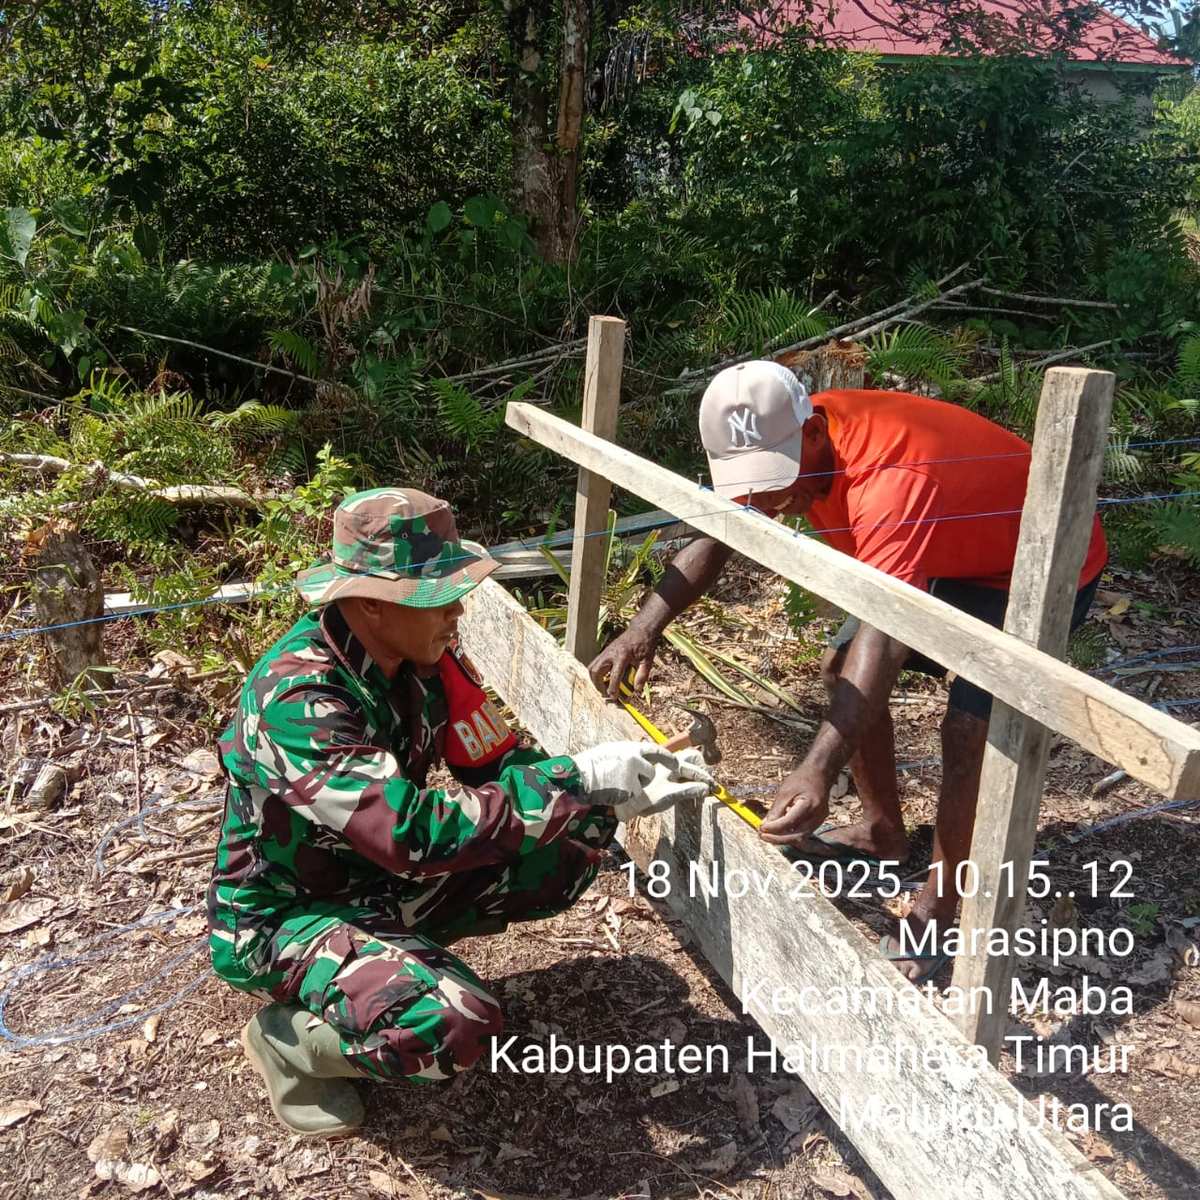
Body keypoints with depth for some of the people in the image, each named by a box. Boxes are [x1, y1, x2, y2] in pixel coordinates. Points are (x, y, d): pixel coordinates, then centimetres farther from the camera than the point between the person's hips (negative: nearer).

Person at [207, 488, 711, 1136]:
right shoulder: (295, 697, -33)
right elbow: (415, 835, -39)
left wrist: (617, 793, -19)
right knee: (457, 1024, -32)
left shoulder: (426, 650, -10)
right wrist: (577, 780, -34)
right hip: (283, 914, -7)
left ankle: (399, 950, 9)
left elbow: (495, 767, -4)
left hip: (383, 877, 7)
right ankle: (287, 1035, 0)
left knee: (578, 838, -6)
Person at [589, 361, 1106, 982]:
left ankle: (936, 912, -4)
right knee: (841, 668, 8)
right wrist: (642, 630, -23)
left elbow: (882, 634, -50)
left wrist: (816, 772, -59)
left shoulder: (894, 475, -41)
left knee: (969, 729, -22)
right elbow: (713, 540, -9)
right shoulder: (783, 443, -15)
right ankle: (882, 832, 26)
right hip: (949, 557, 9)